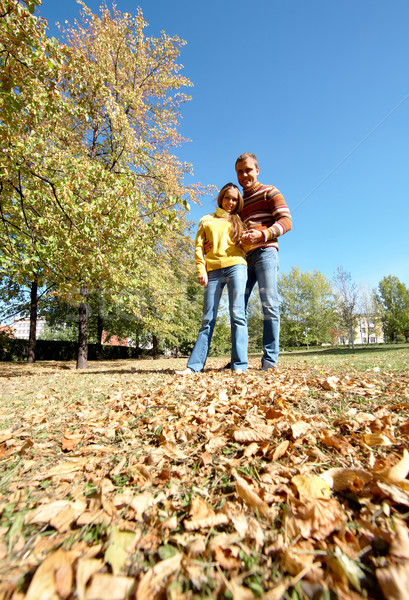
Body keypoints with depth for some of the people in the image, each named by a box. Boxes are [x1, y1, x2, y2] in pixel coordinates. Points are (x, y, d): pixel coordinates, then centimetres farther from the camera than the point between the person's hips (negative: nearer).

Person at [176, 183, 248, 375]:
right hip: (213, 270, 0)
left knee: (237, 314, -10)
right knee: (208, 319, -2)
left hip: (235, 266, 0)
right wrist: (201, 270, -2)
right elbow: (199, 246, 12)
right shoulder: (206, 220, 22)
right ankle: (194, 365, -1)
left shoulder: (237, 220, 23)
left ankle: (239, 365, -9)